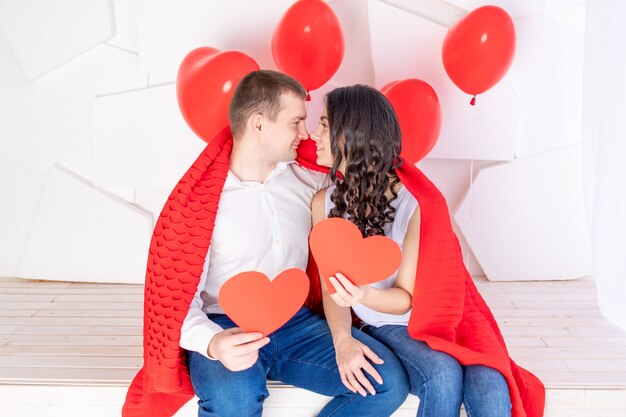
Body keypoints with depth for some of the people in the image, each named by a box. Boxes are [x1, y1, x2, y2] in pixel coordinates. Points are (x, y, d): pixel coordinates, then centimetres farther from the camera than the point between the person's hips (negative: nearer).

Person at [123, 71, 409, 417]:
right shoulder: (200, 198, -10)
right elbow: (177, 295, -12)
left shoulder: (309, 180, 5)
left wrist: (344, 335, -7)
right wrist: (212, 343, -32)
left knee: (389, 383, -15)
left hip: (295, 323, 5)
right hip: (227, 328, -5)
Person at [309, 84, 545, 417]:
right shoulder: (325, 203, -7)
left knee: (489, 387, -31)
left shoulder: (416, 202, -18)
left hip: (428, 318, -1)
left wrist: (365, 295, -35)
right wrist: (342, 340, -21)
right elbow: (331, 289, -1)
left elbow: (406, 298, -13)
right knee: (442, 375, -30)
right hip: (381, 326, 2)